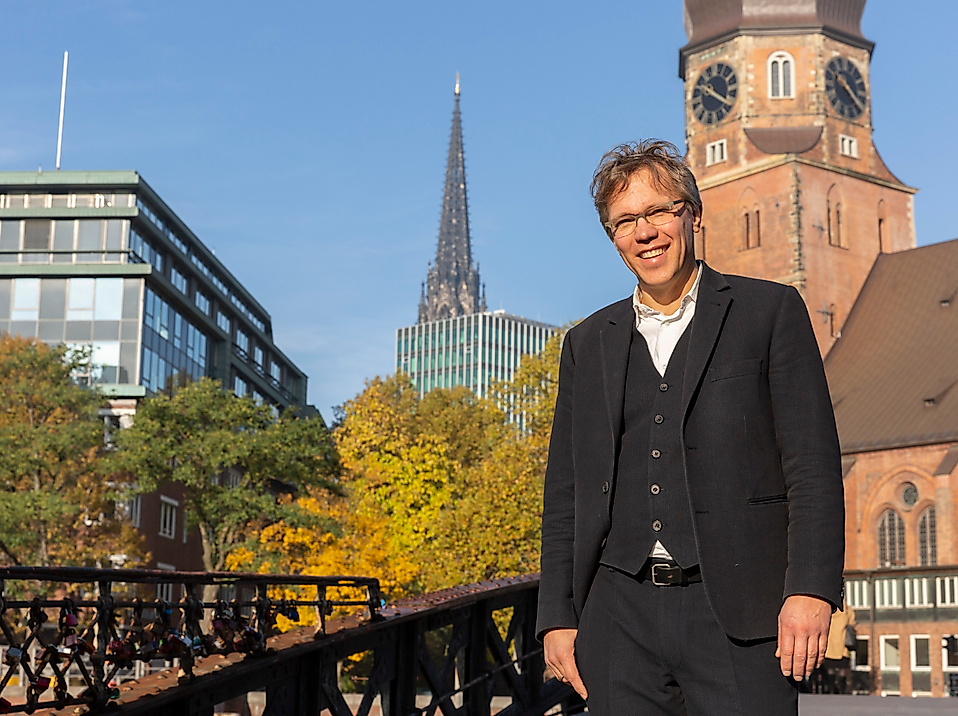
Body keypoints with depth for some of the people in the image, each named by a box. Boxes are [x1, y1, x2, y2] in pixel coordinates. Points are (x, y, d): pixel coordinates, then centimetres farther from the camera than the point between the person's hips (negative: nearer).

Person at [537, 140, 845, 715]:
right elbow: (565, 491, 15)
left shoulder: (770, 312, 6)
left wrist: (811, 591, -12)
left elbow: (815, 465, -1)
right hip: (620, 615, 3)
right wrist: (558, 616, 7)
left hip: (734, 613, -3)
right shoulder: (588, 344, 16)